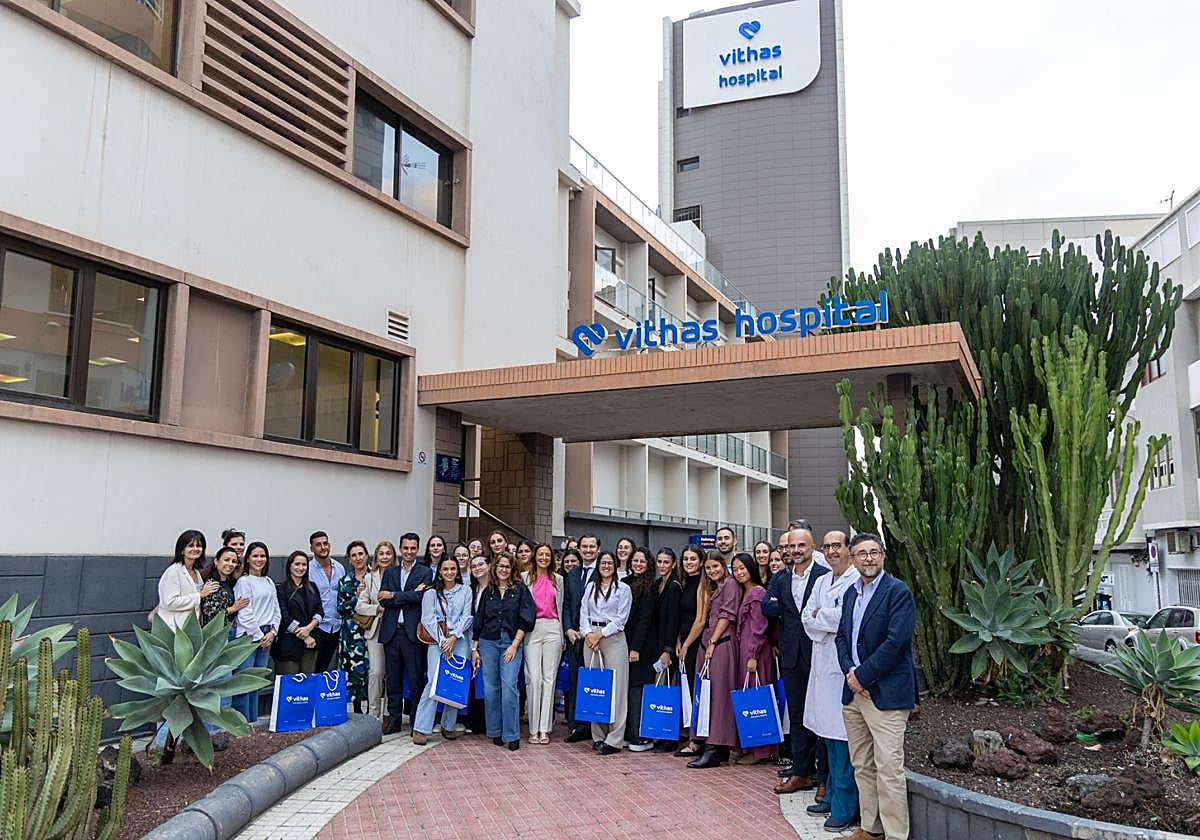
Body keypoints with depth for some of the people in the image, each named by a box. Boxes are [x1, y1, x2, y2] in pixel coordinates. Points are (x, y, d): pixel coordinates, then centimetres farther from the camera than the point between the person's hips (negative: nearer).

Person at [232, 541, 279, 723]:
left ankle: (253, 721, 16)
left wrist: (272, 632, 2)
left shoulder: (269, 582, 15)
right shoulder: (244, 581, -5)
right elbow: (245, 614, -11)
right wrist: (259, 636, -9)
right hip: (248, 635, -7)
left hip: (266, 637, 7)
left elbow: (276, 610, 16)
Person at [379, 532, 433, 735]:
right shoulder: (390, 573, 14)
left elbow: (419, 597, -12)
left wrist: (393, 595, -8)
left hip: (412, 632, -4)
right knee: (393, 678, 10)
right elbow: (384, 601, 1)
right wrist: (409, 597, -10)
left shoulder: (425, 573, 4)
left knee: (416, 679, -1)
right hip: (391, 631, 4)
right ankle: (394, 720, 20)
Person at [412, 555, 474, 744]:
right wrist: (442, 641, -10)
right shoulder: (431, 593, 6)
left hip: (459, 641, 2)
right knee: (434, 681, -13)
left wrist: (453, 638, -9)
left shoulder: (465, 591, 10)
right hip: (437, 642, -2)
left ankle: (449, 726, 12)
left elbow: (466, 617, 3)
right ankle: (421, 728, -10)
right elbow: (428, 619, -1)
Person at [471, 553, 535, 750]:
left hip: (512, 643, -3)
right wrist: (474, 648, 11)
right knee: (491, 687, 5)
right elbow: (478, 622, 15)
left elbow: (525, 620, -3)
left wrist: (514, 645, -9)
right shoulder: (488, 592, 13)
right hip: (488, 642, 3)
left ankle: (512, 735, -6)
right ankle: (495, 732, 16)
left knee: (509, 686, -12)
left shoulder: (521, 590, 3)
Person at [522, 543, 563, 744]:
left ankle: (544, 729, 5)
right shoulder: (525, 578, 6)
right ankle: (533, 729, 0)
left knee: (549, 677, 1)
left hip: (553, 629, 2)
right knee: (534, 677, -8)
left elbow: (561, 607, 16)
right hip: (532, 629, -2)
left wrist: (563, 636, 12)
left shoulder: (558, 579, 13)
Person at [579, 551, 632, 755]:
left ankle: (614, 739, -6)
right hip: (591, 637, 4)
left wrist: (600, 634, -10)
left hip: (613, 637, -4)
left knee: (615, 687, -7)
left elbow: (621, 618, -3)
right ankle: (598, 736, 11)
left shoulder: (623, 589, 4)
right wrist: (588, 633, -7)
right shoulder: (590, 587, 15)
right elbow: (583, 612, 9)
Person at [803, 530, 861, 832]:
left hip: (845, 667, -7)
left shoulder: (858, 580, -9)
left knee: (843, 737, -5)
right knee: (829, 735, 14)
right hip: (822, 664, 7)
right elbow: (807, 619, 12)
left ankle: (845, 807, 4)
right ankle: (831, 795, 26)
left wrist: (820, 615, -5)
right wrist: (831, 624, -7)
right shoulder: (821, 582, 17)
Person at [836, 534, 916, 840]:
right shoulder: (851, 592, 14)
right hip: (854, 690, 7)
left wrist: (863, 676, -14)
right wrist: (849, 672, -4)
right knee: (862, 767, 14)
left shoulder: (898, 591, -9)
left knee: (889, 769, -5)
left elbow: (895, 641, -16)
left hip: (886, 693, -7)